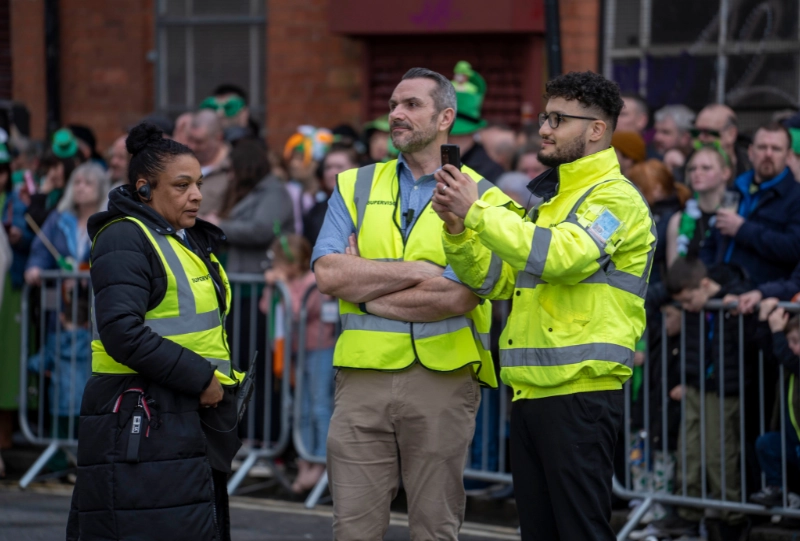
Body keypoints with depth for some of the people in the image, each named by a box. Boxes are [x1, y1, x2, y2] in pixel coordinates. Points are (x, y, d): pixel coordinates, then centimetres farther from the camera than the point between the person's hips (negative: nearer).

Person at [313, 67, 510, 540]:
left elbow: (458, 297, -14)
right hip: (363, 376, 2)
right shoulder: (355, 187, 11)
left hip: (442, 378, -2)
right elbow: (328, 273, -4)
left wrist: (363, 285, -7)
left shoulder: (481, 199, 0)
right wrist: (418, 271, -10)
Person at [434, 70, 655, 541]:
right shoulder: (547, 199, 22)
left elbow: (561, 255, -24)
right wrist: (457, 230, 1)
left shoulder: (617, 198, -6)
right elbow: (493, 278, 20)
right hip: (531, 392, 9)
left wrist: (477, 213, -21)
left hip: (581, 392, -9)